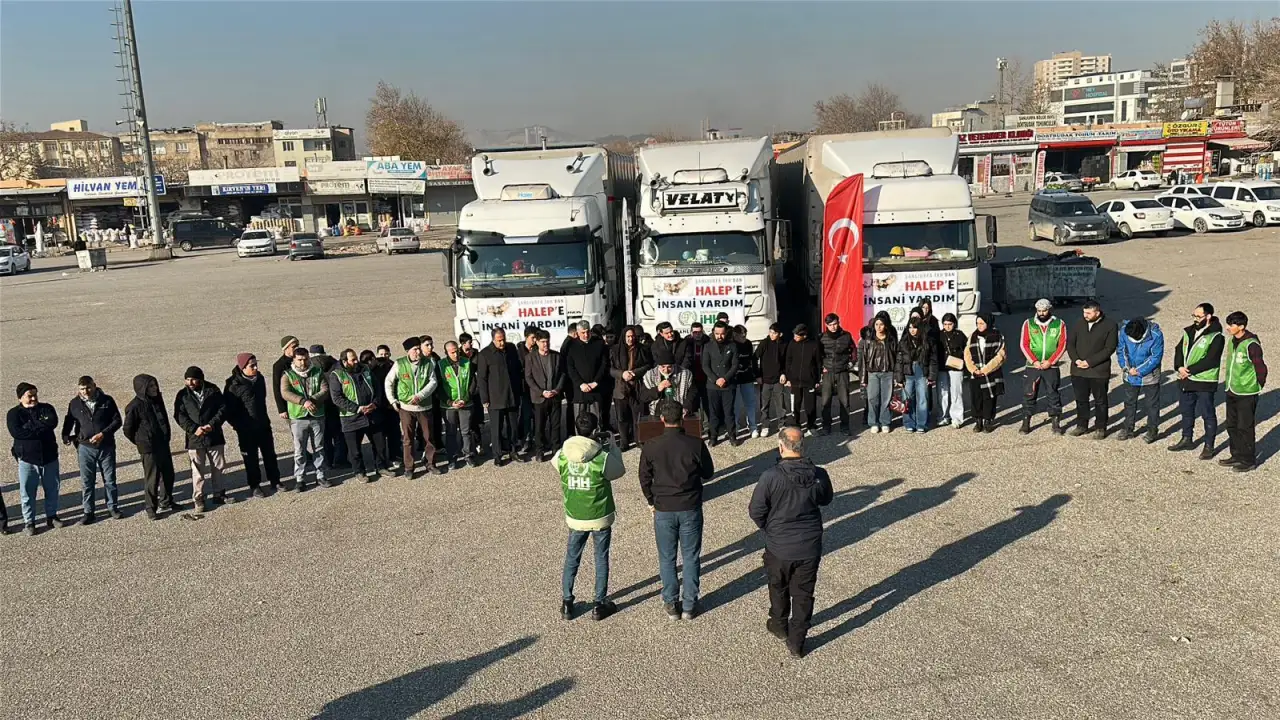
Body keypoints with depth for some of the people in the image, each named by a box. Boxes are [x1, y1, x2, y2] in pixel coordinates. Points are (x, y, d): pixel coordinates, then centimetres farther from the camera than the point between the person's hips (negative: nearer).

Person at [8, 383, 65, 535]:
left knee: (52, 489, 12)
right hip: (27, 458, -2)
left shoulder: (46, 408, 2)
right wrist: (41, 427, -18)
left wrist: (30, 426, -18)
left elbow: (53, 422, -18)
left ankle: (51, 516, 28)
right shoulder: (14, 413, -3)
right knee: (28, 492, 4)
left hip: (49, 456, 2)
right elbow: (16, 432, -19)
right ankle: (28, 522, 15)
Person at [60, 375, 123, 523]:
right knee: (87, 482, 6)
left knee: (110, 479, 10)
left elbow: (117, 420, -5)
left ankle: (113, 507, 24)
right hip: (85, 448, 1)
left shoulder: (107, 400, -5)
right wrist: (66, 435, -6)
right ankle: (88, 512, 16)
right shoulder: (75, 403, -1)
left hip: (106, 446, -1)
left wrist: (103, 434, -16)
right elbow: (69, 421, 12)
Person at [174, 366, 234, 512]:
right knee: (198, 471, 1)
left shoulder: (213, 390, -2)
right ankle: (199, 498, 11)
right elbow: (180, 416, -5)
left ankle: (218, 494, 27)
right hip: (195, 439, -1)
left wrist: (212, 424, -17)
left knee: (218, 467, 13)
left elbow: (223, 409, -3)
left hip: (215, 436, 1)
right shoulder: (182, 395, -2)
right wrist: (194, 429, -18)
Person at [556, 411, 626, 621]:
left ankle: (566, 603, 26)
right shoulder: (603, 457, -21)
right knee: (601, 559, 14)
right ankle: (600, 605, 22)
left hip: (574, 518, 3)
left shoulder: (562, 456, -13)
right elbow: (618, 471, -3)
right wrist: (612, 446, 7)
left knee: (571, 559, 18)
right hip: (600, 518, -2)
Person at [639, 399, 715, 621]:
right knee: (691, 557, 13)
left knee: (667, 558, 14)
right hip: (690, 508, 0)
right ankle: (689, 605, 21)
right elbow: (708, 473, 0)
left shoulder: (650, 447, -11)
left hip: (663, 509, 0)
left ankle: (671, 604, 24)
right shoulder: (696, 444, -14)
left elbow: (645, 479, 0)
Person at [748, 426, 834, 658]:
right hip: (810, 547, 1)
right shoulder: (819, 475, -14)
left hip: (779, 546, -1)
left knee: (779, 588, 24)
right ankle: (796, 643, 25)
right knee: (803, 594, 16)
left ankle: (779, 625, 46)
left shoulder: (771, 477, -23)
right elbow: (826, 500, 7)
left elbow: (756, 511, -13)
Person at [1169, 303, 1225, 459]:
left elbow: (1210, 360, -20)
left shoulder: (1216, 337, -14)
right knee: (1186, 411, 19)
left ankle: (1209, 445, 13)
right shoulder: (1188, 332, 9)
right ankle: (1186, 439, 33)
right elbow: (1179, 350, 8)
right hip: (1185, 381, 7)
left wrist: (1189, 370, -19)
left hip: (1204, 383, -7)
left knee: (1208, 415, 3)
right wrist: (1180, 367, -10)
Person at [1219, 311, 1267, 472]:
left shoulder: (1251, 345, -19)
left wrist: (1257, 386, -4)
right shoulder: (1231, 341, 6)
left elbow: (1261, 369, -15)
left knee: (1245, 427, 0)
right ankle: (1237, 456, 27)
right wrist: (1229, 382, 15)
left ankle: (1249, 460, 10)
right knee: (1232, 425, 15)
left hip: (1246, 394, -8)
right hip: (1231, 391, 8)